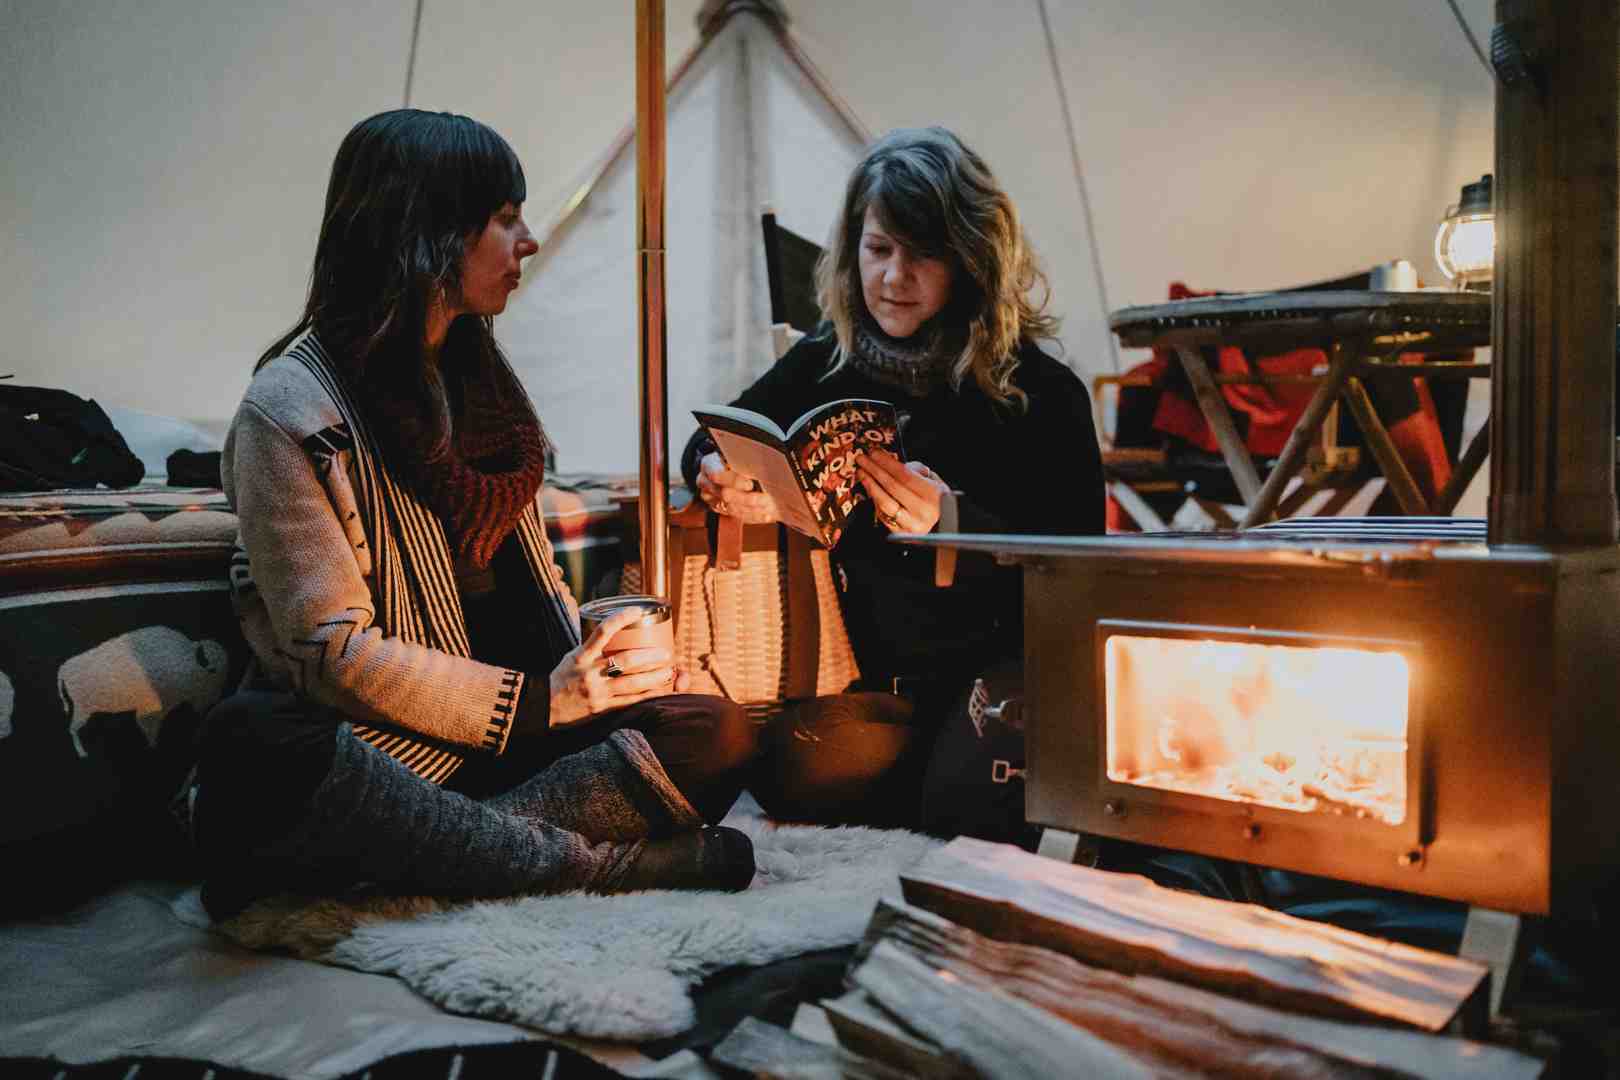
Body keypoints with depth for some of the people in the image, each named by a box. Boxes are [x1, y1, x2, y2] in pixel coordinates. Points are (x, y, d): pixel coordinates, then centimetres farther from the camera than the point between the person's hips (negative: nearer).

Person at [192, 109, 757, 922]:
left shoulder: (475, 375, 16)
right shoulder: (289, 411, -9)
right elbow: (332, 650, -14)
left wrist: (592, 656, -1)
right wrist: (539, 700, -15)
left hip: (500, 728, 6)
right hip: (364, 745, -5)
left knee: (716, 733, -18)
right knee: (250, 747, -40)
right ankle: (584, 858, -27)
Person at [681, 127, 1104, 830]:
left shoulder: (1041, 393, -4)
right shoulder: (821, 365, 6)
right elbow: (712, 443, 14)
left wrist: (953, 523, -25)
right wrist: (716, 476, -12)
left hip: (995, 677, -2)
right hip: (862, 681, 3)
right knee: (792, 768, -26)